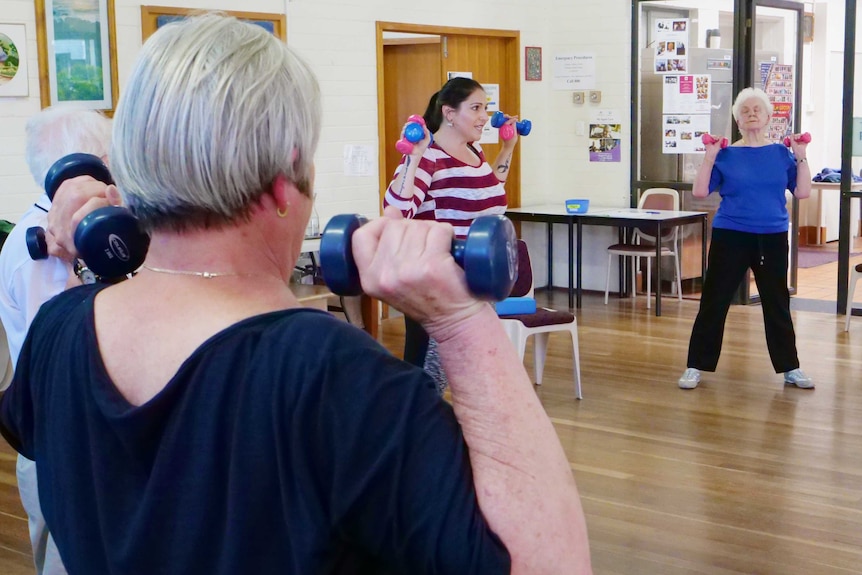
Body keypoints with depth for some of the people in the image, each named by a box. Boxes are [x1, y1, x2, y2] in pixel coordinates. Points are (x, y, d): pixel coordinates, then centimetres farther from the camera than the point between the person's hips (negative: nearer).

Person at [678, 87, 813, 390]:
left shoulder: (781, 153, 4)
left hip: (773, 238, 2)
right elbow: (700, 192, -7)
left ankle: (790, 368, 24)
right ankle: (696, 367, 11)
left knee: (777, 304, 11)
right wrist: (709, 157, -13)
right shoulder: (726, 155, -1)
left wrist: (801, 158, -7)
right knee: (714, 302, 1)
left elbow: (803, 192, 0)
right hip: (731, 237, -1)